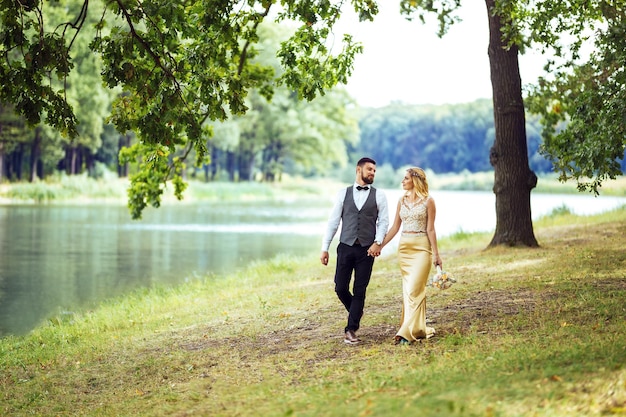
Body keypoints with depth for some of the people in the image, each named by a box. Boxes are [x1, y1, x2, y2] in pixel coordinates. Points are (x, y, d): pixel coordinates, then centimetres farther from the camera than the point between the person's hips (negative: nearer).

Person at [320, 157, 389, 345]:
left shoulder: (379, 195, 4)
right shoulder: (343, 194, 6)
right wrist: (325, 248, 2)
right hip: (346, 247, 1)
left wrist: (378, 242, -16)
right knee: (340, 288, 0)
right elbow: (333, 221, 6)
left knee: (359, 291, 0)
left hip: (367, 250, -1)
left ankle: (351, 330, 8)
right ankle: (356, 312, 30)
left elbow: (384, 221, 1)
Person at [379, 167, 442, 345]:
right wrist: (379, 246, 8)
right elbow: (395, 227, 12)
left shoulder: (428, 201, -4)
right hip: (404, 247, 6)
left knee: (414, 289, -12)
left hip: (421, 247, -6)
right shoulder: (402, 200, 10)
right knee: (409, 289, 7)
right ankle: (420, 329, 16)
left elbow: (430, 229, -5)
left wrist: (435, 254, -8)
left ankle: (407, 332, -16)